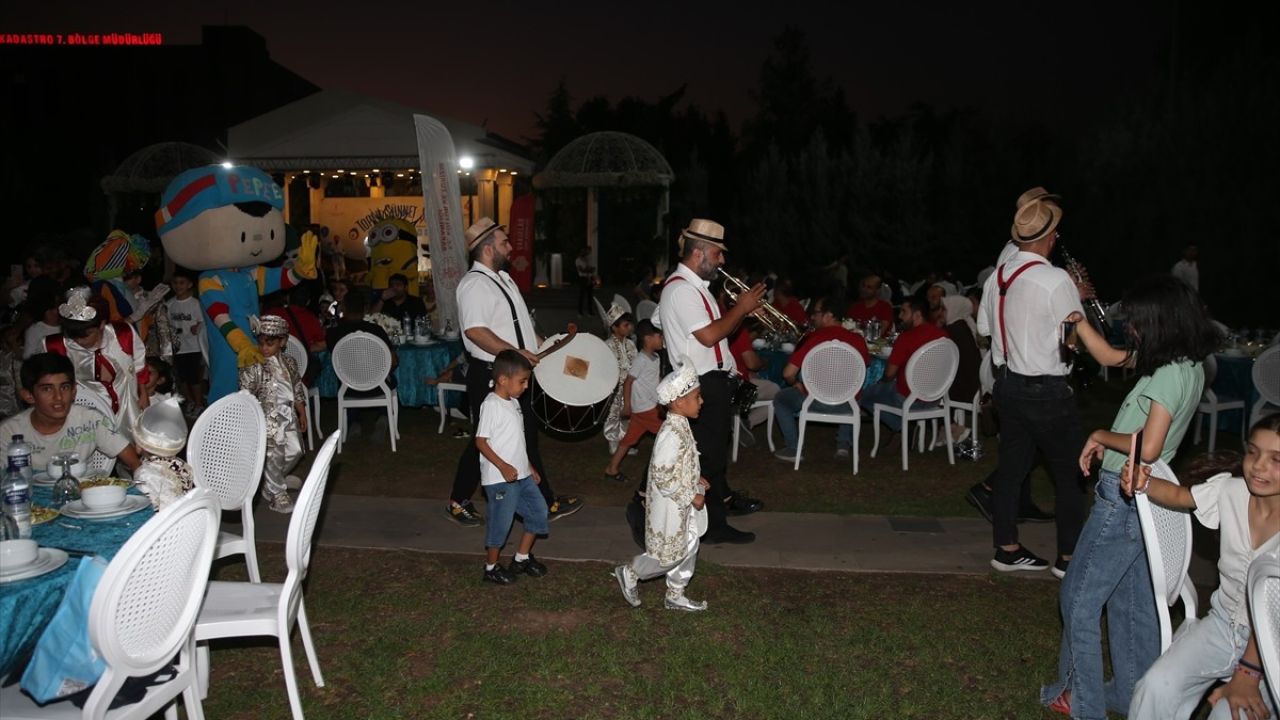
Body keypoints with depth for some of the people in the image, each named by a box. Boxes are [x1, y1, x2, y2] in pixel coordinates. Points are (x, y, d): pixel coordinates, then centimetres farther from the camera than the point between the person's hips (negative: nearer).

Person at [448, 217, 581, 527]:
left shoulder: (503, 278, 14)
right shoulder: (474, 284, -18)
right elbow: (475, 330, -30)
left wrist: (542, 345, 18)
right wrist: (514, 352, -31)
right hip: (489, 376, -10)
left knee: (527, 437, 14)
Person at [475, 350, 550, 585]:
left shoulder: (513, 402, 11)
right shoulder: (491, 405, -17)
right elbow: (480, 442, -19)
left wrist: (529, 467, 21)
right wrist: (503, 466, -25)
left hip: (521, 475, 9)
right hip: (500, 478, -9)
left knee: (538, 511, 12)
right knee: (501, 522, 2)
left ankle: (522, 558, 26)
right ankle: (491, 568, 20)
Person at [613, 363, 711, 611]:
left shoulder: (680, 426, 3)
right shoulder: (672, 434, -28)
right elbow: (662, 477, -28)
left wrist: (696, 479, 6)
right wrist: (691, 497, -20)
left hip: (683, 504, 10)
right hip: (671, 505, -10)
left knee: (688, 549, 18)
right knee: (669, 555, 5)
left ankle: (675, 596, 33)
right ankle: (629, 574, 26)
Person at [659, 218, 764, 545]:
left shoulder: (695, 286, 14)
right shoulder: (681, 289, -19)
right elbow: (709, 335, -27)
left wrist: (742, 313, 5)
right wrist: (741, 308, -17)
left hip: (714, 380, 11)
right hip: (702, 384, -11)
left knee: (718, 442, 26)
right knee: (709, 450, -3)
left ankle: (722, 497, 45)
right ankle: (713, 526, 7)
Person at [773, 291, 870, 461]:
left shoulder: (813, 338, -14)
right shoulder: (857, 339, -4)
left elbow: (788, 373, -14)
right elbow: (865, 366, 15)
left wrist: (796, 384, 8)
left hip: (816, 403, -4)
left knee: (781, 397, 21)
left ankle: (792, 448, 16)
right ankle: (844, 442, 26)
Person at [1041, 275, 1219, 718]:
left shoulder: (1170, 375, -22)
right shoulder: (1186, 366, 7)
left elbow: (1148, 446, -29)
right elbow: (1110, 357, 18)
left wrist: (1100, 436, -14)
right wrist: (1078, 318, 12)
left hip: (1123, 499, -9)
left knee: (1079, 597, 4)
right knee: (1132, 602, 19)